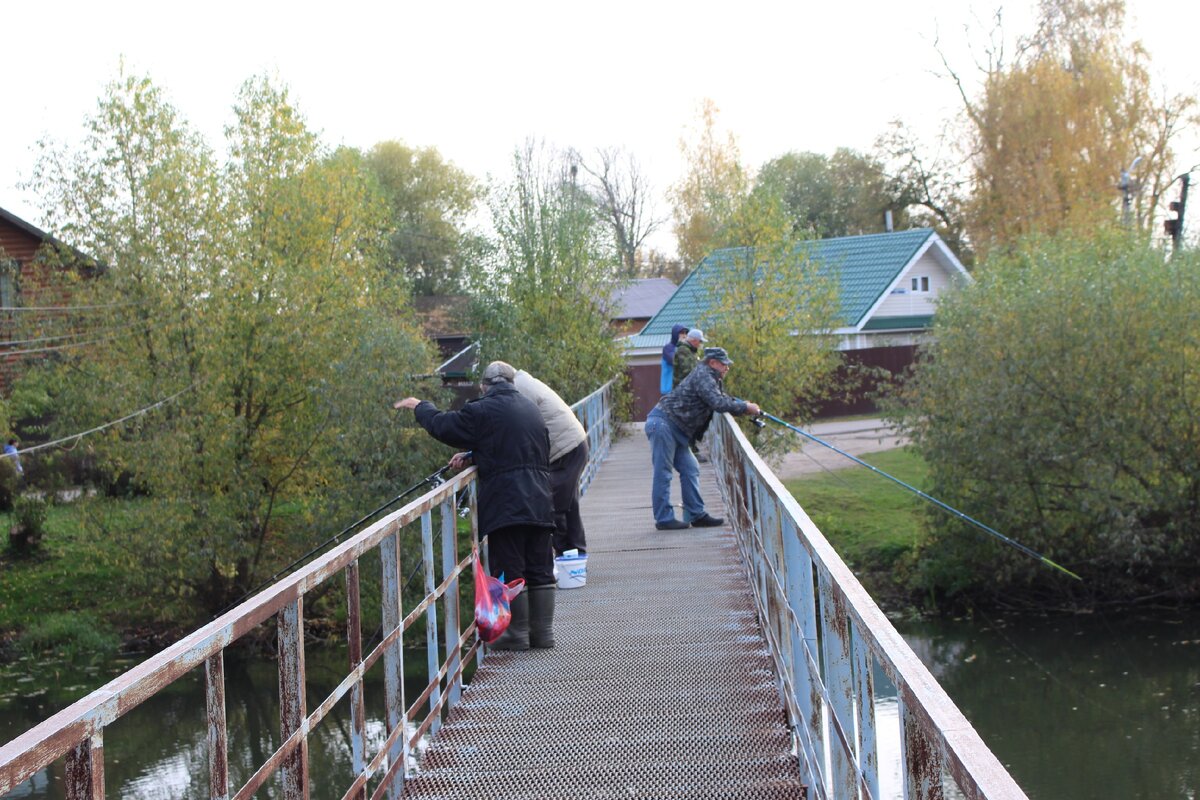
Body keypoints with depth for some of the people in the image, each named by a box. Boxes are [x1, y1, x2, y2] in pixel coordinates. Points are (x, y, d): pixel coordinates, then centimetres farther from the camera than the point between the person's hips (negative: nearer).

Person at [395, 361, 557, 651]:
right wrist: (473, 456, 20)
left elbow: (442, 426, 3)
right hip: (539, 504, 6)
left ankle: (517, 634, 4)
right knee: (540, 570, 10)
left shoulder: (483, 411, -6)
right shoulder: (531, 409, 16)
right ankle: (543, 632, 14)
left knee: (509, 572, 1)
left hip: (505, 505, -6)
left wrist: (420, 407, 22)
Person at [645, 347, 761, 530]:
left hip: (676, 429, 11)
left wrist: (745, 406, 8)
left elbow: (725, 399, 25)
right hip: (662, 423, -11)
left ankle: (696, 515, 11)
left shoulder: (712, 379, 20)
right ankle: (664, 519, -5)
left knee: (690, 470, 9)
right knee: (663, 472, -7)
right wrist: (745, 408, -13)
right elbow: (718, 403, -23)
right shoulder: (703, 375, -13)